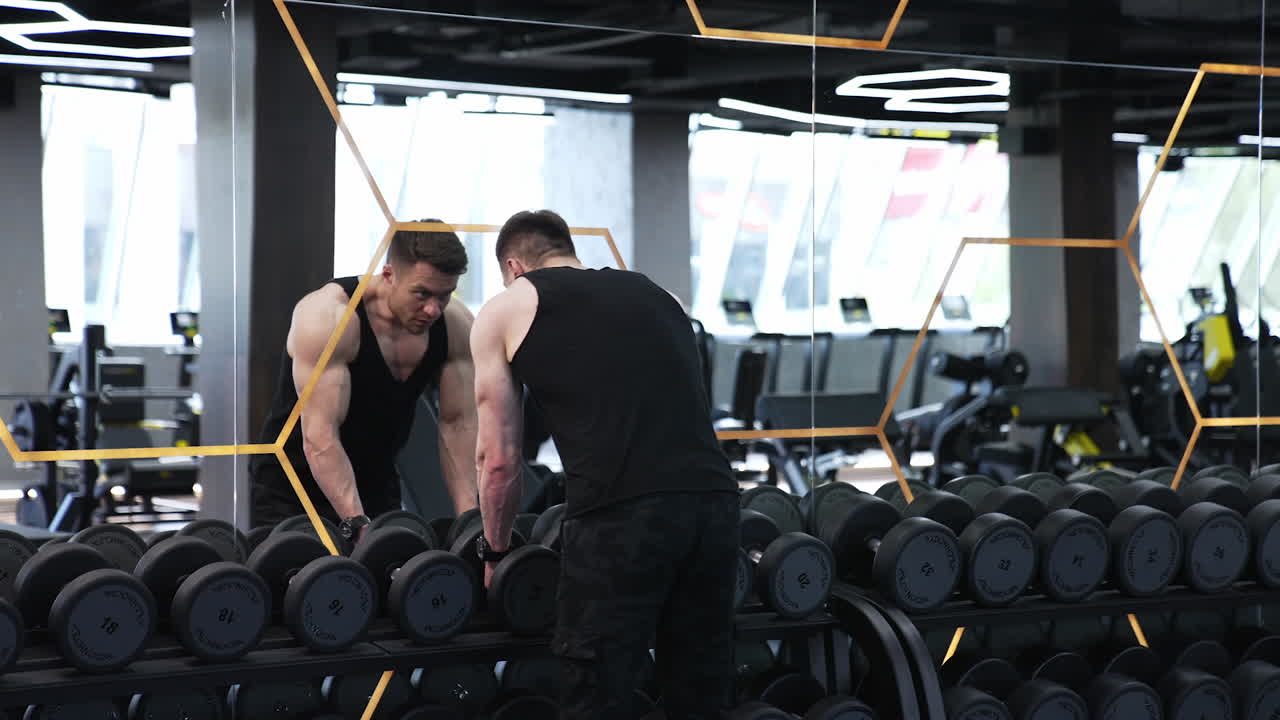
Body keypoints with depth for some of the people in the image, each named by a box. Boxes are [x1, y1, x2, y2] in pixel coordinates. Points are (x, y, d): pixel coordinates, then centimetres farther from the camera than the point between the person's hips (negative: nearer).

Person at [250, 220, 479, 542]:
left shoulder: (456, 326, -11)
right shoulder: (327, 316, -27)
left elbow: (459, 424, -6)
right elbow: (320, 437, -32)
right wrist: (357, 525, -39)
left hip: (376, 486, 5)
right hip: (292, 490, -5)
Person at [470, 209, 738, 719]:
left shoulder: (506, 309, 17)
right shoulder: (653, 293, 31)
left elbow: (498, 459, 17)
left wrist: (495, 552, 32)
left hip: (619, 515, -5)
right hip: (715, 502, 5)